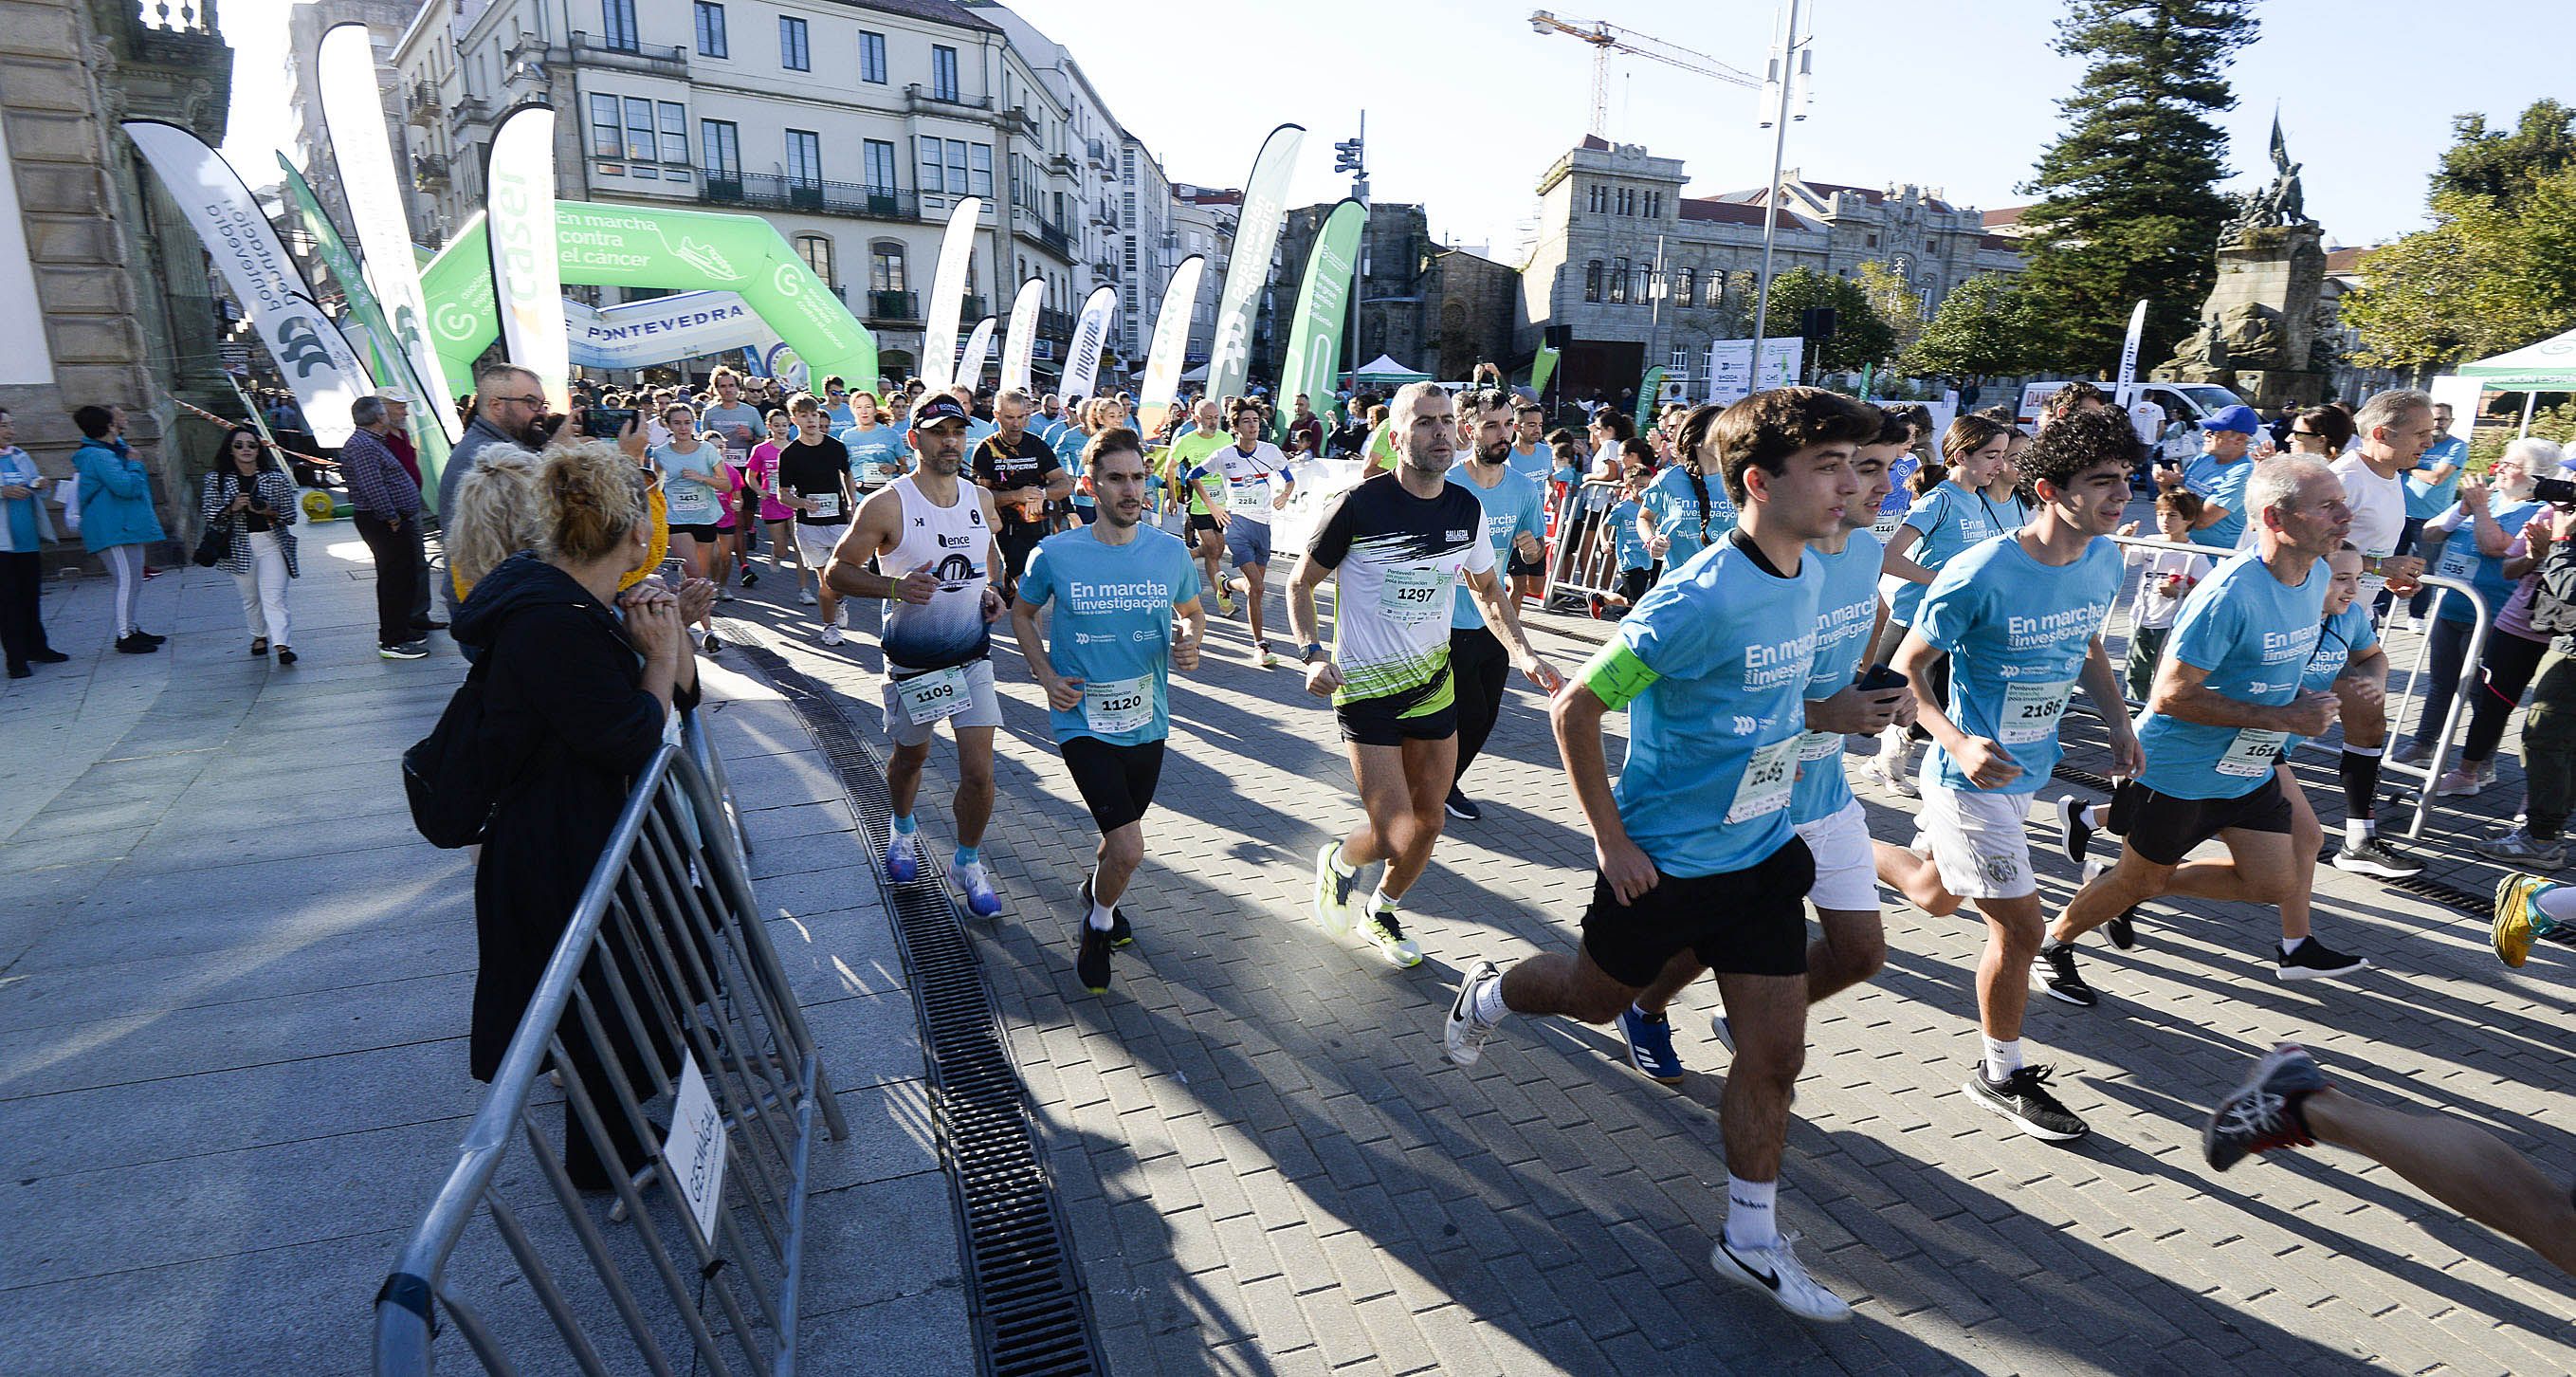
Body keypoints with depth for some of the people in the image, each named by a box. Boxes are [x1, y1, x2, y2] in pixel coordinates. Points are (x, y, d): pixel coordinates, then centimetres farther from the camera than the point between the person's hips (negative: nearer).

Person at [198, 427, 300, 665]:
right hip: (238, 546, 2)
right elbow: (208, 516, 2)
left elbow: (290, 515, 4)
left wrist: (270, 512, -16)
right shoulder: (217, 480, 4)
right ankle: (259, 636, 30)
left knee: (273, 596, -13)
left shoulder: (276, 478, 1)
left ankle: (282, 644, -20)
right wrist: (232, 508, -15)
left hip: (271, 542, -2)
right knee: (249, 597, 11)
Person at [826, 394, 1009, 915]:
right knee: (910, 757, 19)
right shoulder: (887, 505, -14)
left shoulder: (981, 500, 1)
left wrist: (994, 589, 1)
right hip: (912, 662, -2)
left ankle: (967, 863, 21)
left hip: (973, 657, 2)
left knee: (979, 773, -3)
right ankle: (903, 827, 51)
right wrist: (896, 587, -26)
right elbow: (836, 573, -11)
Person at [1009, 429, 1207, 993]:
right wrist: (1046, 676, -7)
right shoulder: (1054, 554, -10)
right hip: (1083, 721, -4)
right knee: (1129, 848, -13)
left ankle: (1094, 886, 56)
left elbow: (1193, 612, 14)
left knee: (1120, 833, 22)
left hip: (1148, 720, 4)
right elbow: (1022, 613, 7)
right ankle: (1100, 924, 18)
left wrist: (1190, 642, -9)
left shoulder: (1171, 551, -3)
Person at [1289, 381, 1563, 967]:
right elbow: (1300, 585, -4)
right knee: (1395, 838, -11)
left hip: (1434, 679, 5)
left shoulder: (1467, 509, 0)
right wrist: (1313, 654, -20)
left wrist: (1523, 653, -1)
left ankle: (1383, 912, 42)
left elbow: (1489, 592, 15)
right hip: (1366, 686, -5)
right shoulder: (1359, 506, -15)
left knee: (1427, 823, 13)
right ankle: (1338, 860, 25)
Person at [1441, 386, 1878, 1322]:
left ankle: (1752, 1241, 27)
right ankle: (1488, 995, 50)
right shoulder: (1696, 602, -27)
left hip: (1762, 854, 7)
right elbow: (1574, 709, -22)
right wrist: (1611, 841, -18)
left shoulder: (1808, 575, -2)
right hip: (1664, 859, -6)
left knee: (1776, 1052, 8)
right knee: (1595, 998, 18)